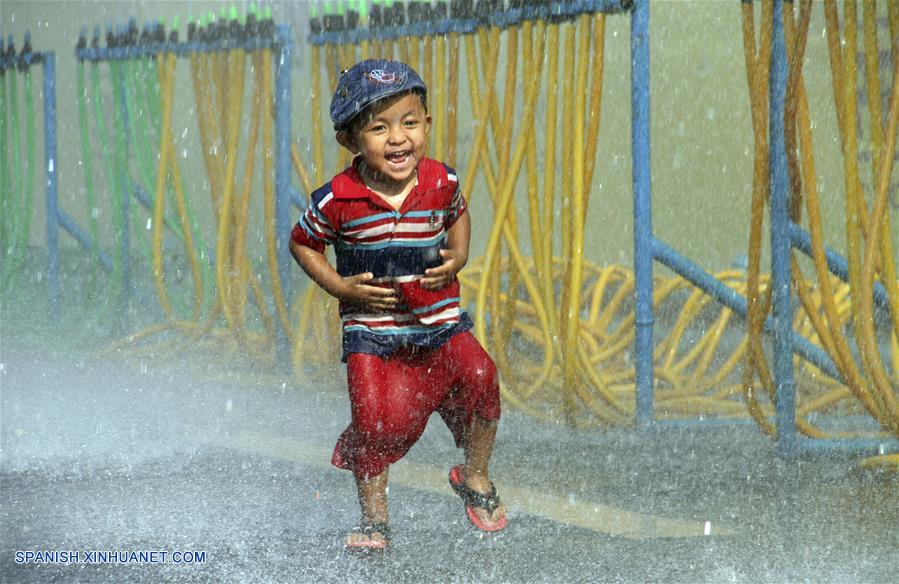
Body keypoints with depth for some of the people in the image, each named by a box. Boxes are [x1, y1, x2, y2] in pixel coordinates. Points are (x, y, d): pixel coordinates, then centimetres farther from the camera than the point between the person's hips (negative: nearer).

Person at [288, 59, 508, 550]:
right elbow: (302, 243, 3)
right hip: (371, 328, -2)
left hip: (440, 321, 2)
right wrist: (342, 287, -9)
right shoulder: (337, 201, -15)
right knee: (379, 421, -16)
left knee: (478, 377, -20)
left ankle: (474, 477, 7)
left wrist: (457, 259, 0)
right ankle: (373, 515, 9)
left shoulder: (441, 182, -8)